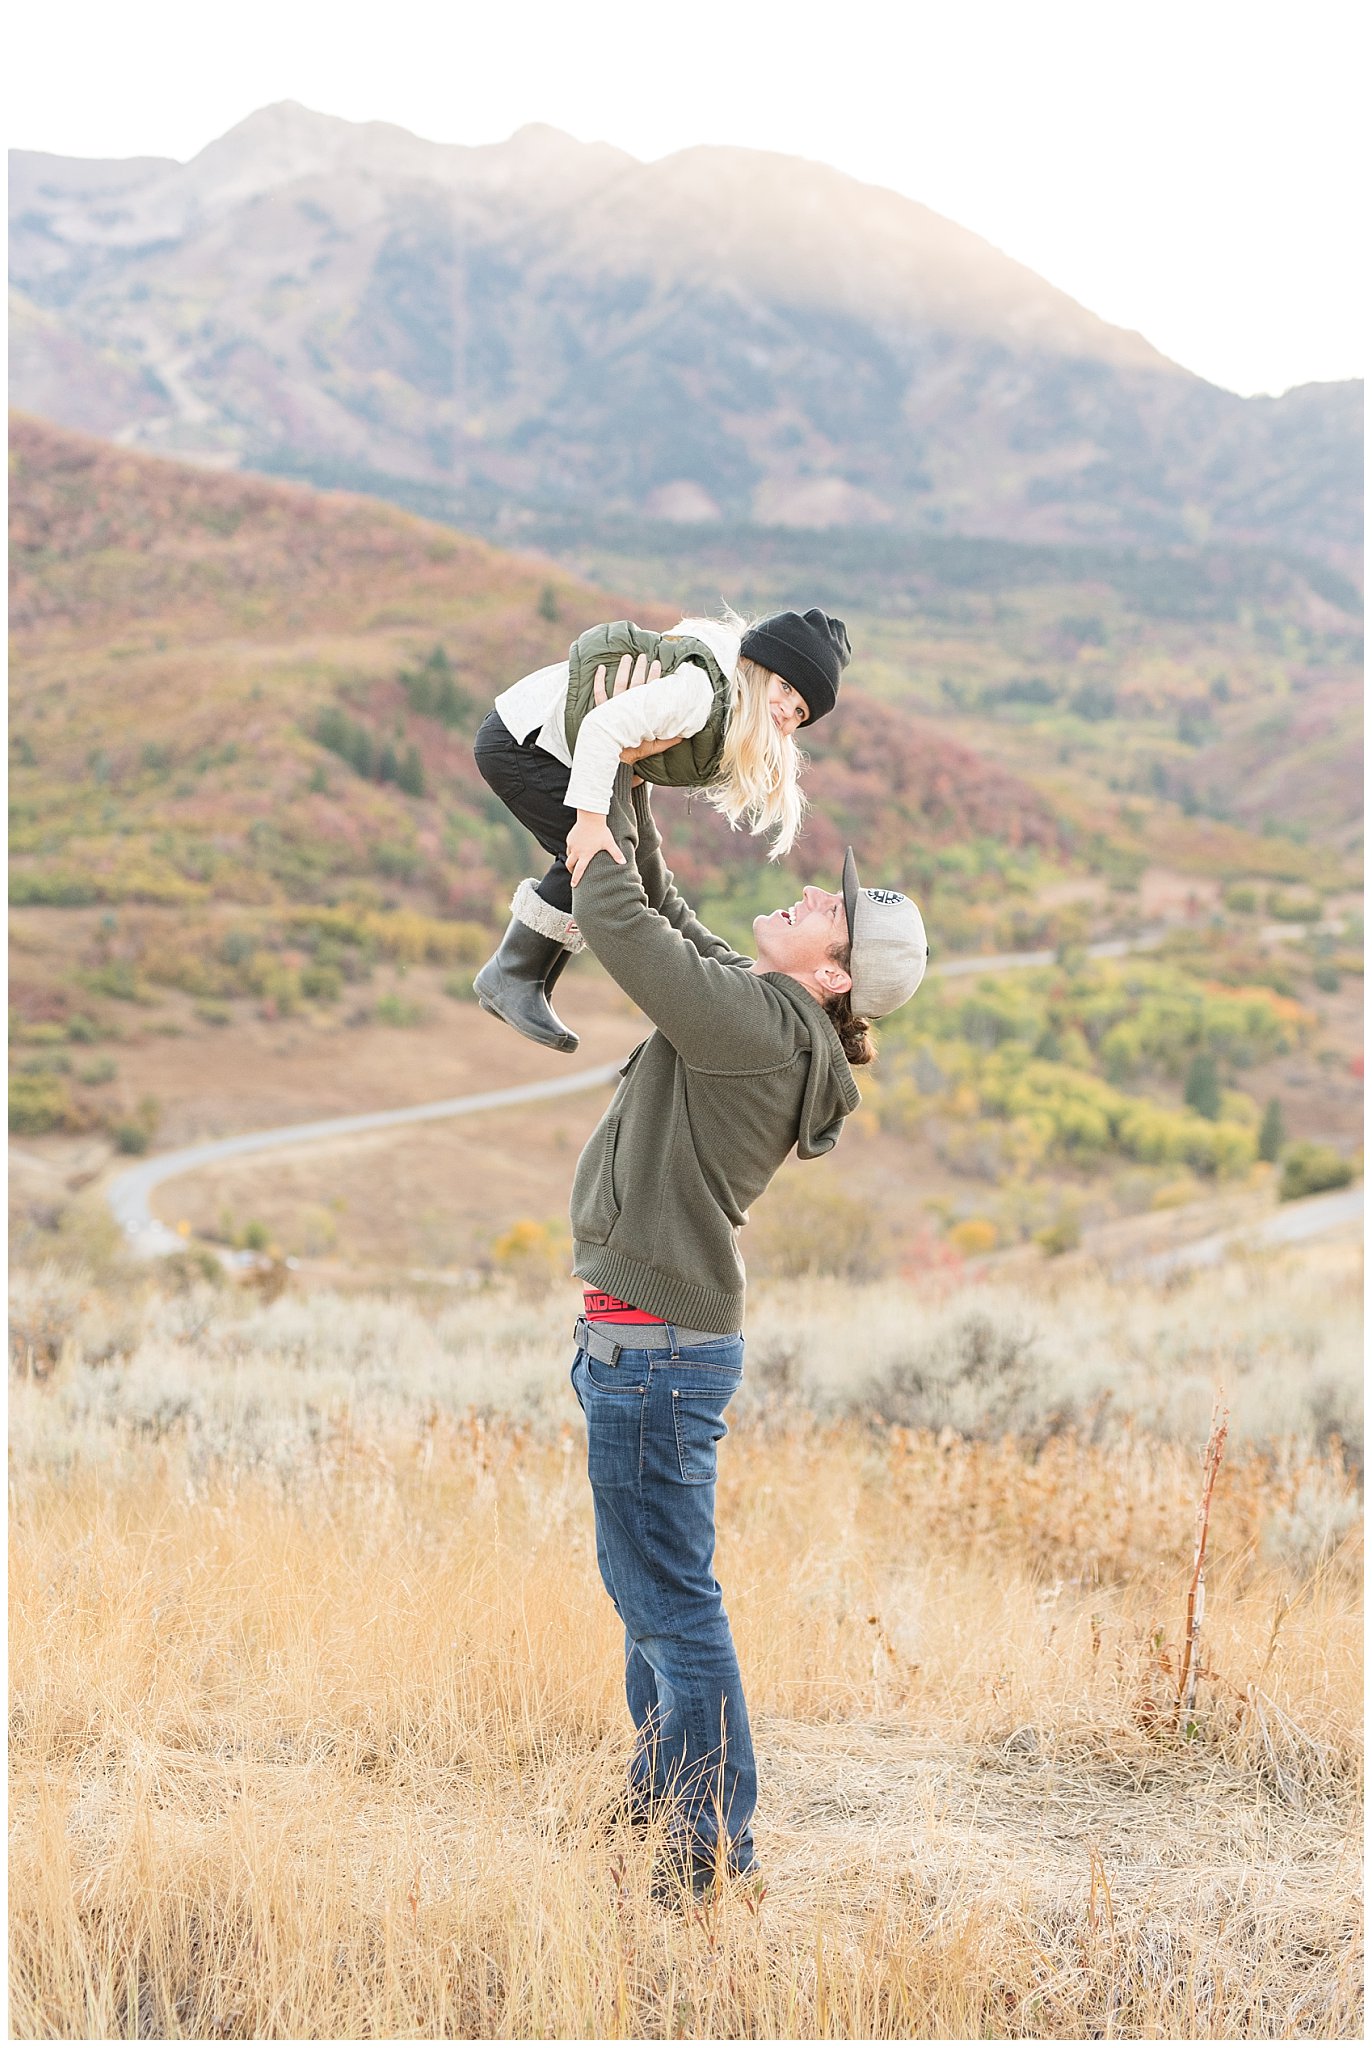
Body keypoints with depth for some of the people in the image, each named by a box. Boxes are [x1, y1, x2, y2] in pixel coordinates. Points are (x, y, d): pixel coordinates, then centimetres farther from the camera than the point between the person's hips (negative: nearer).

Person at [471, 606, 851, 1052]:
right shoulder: (700, 690, -29)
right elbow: (603, 727, -37)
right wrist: (591, 820, -39)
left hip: (548, 747, 10)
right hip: (515, 739, -10)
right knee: (599, 860, -17)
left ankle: (529, 993, 14)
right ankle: (509, 977, -6)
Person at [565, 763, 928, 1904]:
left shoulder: (762, 1029, -19)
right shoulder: (751, 1003, 8)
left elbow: (617, 919, -20)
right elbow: (659, 911, 20)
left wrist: (602, 802, -5)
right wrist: (627, 792, 15)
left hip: (655, 1348, -10)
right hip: (653, 1340, 10)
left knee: (672, 1598, -3)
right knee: (645, 1587, 23)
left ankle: (713, 1851, 5)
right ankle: (663, 1794, 38)